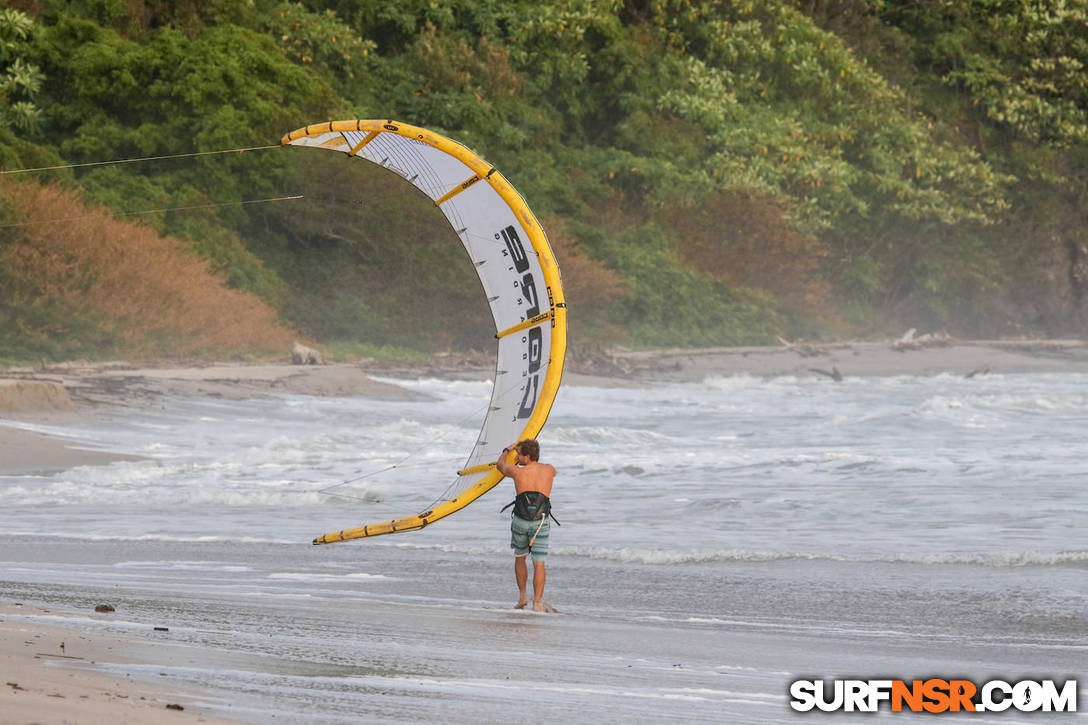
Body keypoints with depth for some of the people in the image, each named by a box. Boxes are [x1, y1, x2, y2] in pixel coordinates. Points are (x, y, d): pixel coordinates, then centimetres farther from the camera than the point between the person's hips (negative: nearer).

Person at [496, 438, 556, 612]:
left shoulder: (517, 472, -4)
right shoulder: (549, 470, 3)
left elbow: (500, 465, 19)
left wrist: (506, 450, 41)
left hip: (520, 521, 0)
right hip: (541, 523, 0)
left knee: (520, 558, 21)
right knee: (539, 563, 1)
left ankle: (522, 597, 23)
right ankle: (537, 603, -5)